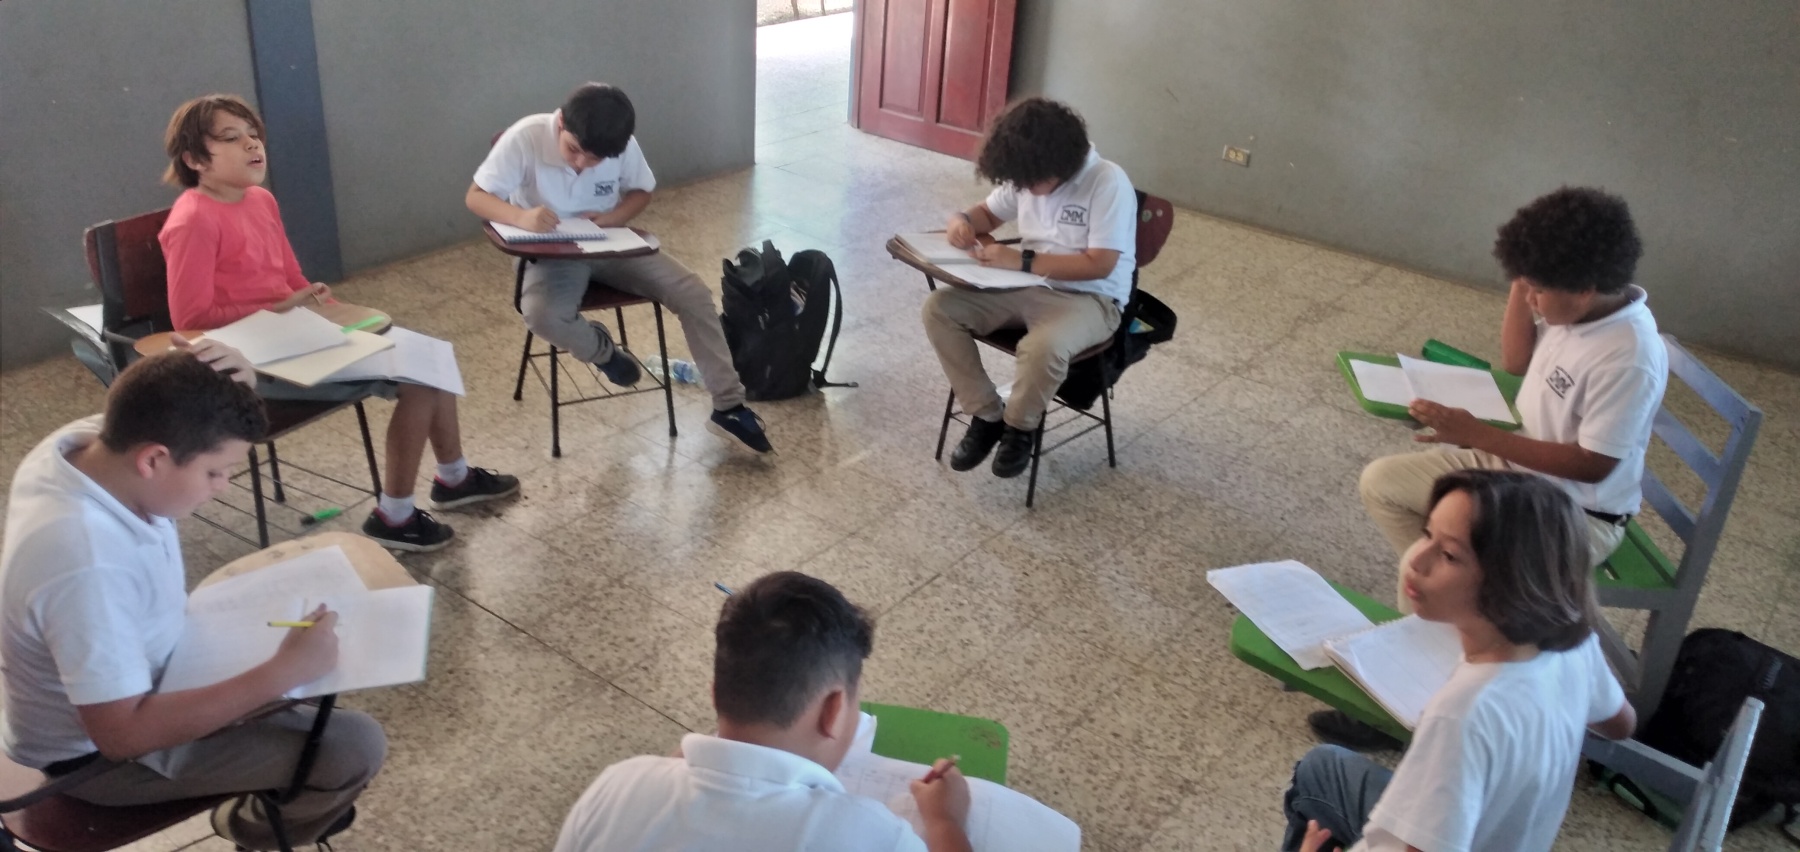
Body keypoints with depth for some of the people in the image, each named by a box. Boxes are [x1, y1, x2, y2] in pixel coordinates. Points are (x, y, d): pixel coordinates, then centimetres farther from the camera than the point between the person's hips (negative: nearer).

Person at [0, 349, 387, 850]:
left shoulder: (93, 438, -17)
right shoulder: (87, 566, -41)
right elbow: (124, 733, -36)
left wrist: (239, 381, -23)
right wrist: (284, 672, -36)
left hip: (137, 669, 9)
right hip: (98, 752, -8)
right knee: (355, 748, -13)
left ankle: (282, 788, 36)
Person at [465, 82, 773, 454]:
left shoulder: (623, 145, -14)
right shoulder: (525, 137, -22)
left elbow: (641, 191, 5)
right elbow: (475, 197, -18)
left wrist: (614, 217, -18)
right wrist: (521, 217, -39)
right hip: (552, 253, -2)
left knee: (693, 294, -15)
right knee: (541, 315, -36)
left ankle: (728, 408, -5)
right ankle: (602, 349, 0)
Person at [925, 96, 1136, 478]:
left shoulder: (1109, 184, -19)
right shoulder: (1026, 176, 0)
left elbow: (1098, 265, -22)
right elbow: (988, 213, 17)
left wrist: (1022, 261, -25)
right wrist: (963, 220, -8)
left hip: (1089, 299, -6)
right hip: (1026, 285, 7)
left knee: (1043, 347, -39)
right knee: (939, 308, -12)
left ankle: (1020, 427, -7)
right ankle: (987, 415, -3)